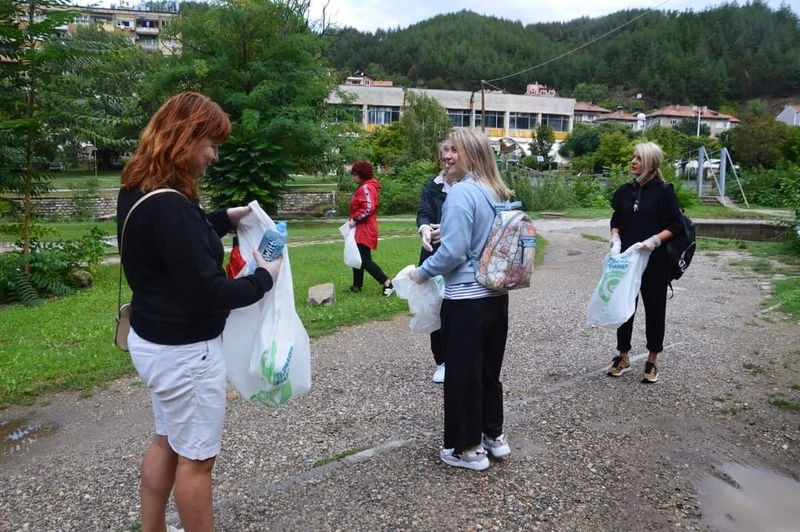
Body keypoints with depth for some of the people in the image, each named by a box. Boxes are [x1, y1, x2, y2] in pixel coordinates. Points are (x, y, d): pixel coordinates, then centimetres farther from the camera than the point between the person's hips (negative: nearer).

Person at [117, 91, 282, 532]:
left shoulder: (137, 191, 3)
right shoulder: (169, 206, -28)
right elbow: (206, 292, -27)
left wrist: (224, 219, 8)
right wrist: (262, 279, -12)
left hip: (153, 340, 10)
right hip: (183, 350, -10)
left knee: (167, 441, 24)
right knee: (196, 458, 8)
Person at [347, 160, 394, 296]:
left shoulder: (366, 188, -16)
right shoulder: (363, 187, 16)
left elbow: (368, 208, -27)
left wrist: (354, 219, -19)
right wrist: (354, 219, 11)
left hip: (365, 230, -11)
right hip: (361, 229, 11)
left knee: (365, 260, -10)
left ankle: (387, 283, -7)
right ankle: (357, 285, 26)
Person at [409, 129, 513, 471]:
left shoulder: (460, 193, -18)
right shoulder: (499, 193, 7)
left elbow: (453, 252, -22)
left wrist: (422, 272, -6)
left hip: (466, 298, -8)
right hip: (497, 294, 8)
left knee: (462, 373, 6)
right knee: (489, 368, 20)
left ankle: (468, 448, 20)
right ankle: (494, 435, 34)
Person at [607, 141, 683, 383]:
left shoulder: (664, 191, -7)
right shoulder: (625, 190, 6)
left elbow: (675, 225, -7)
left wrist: (656, 239, -22)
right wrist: (615, 236, -6)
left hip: (654, 260, -4)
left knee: (654, 307, 7)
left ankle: (652, 360, 20)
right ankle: (623, 356, 22)